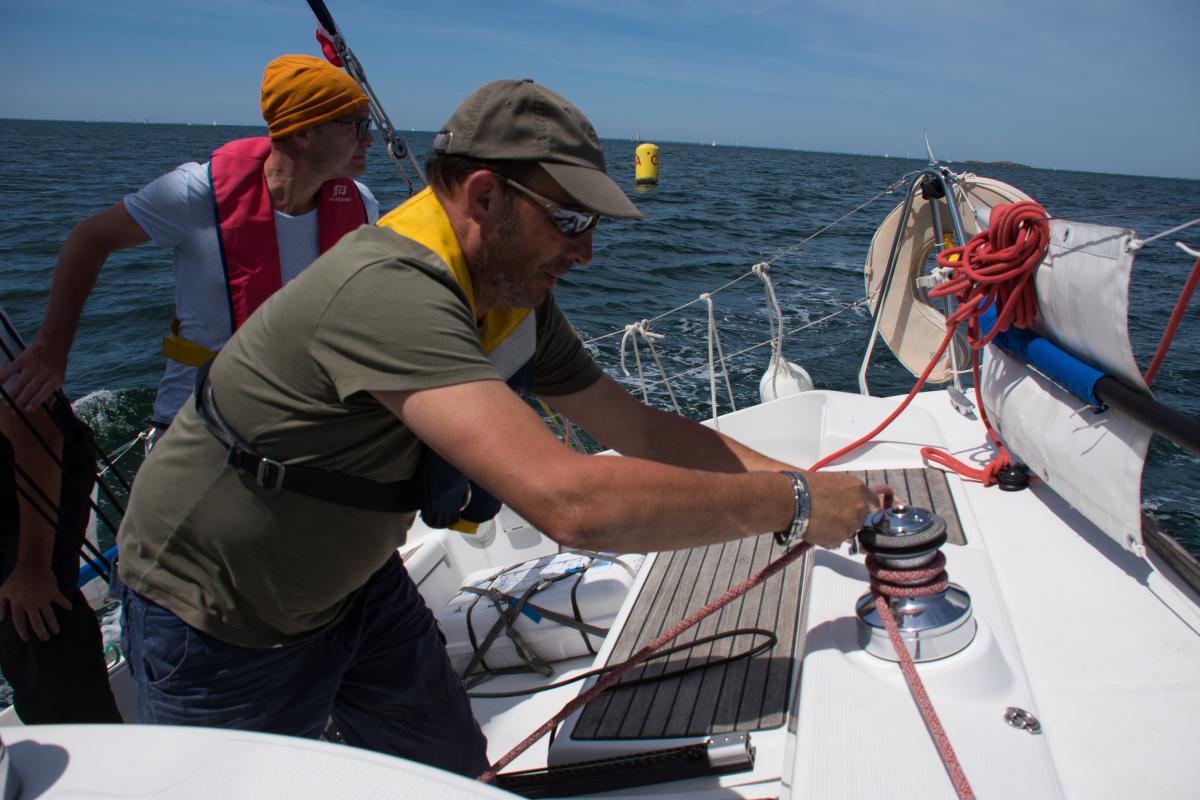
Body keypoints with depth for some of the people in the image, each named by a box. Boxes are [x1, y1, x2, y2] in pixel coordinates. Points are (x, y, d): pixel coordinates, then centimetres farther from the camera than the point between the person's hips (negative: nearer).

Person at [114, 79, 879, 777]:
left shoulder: (519, 298, -9)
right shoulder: (388, 293, -37)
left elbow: (644, 429, -2)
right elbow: (571, 501, -47)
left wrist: (790, 473, -13)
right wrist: (790, 503, -35)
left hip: (351, 578, 7)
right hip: (219, 619, -7)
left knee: (462, 773, 14)